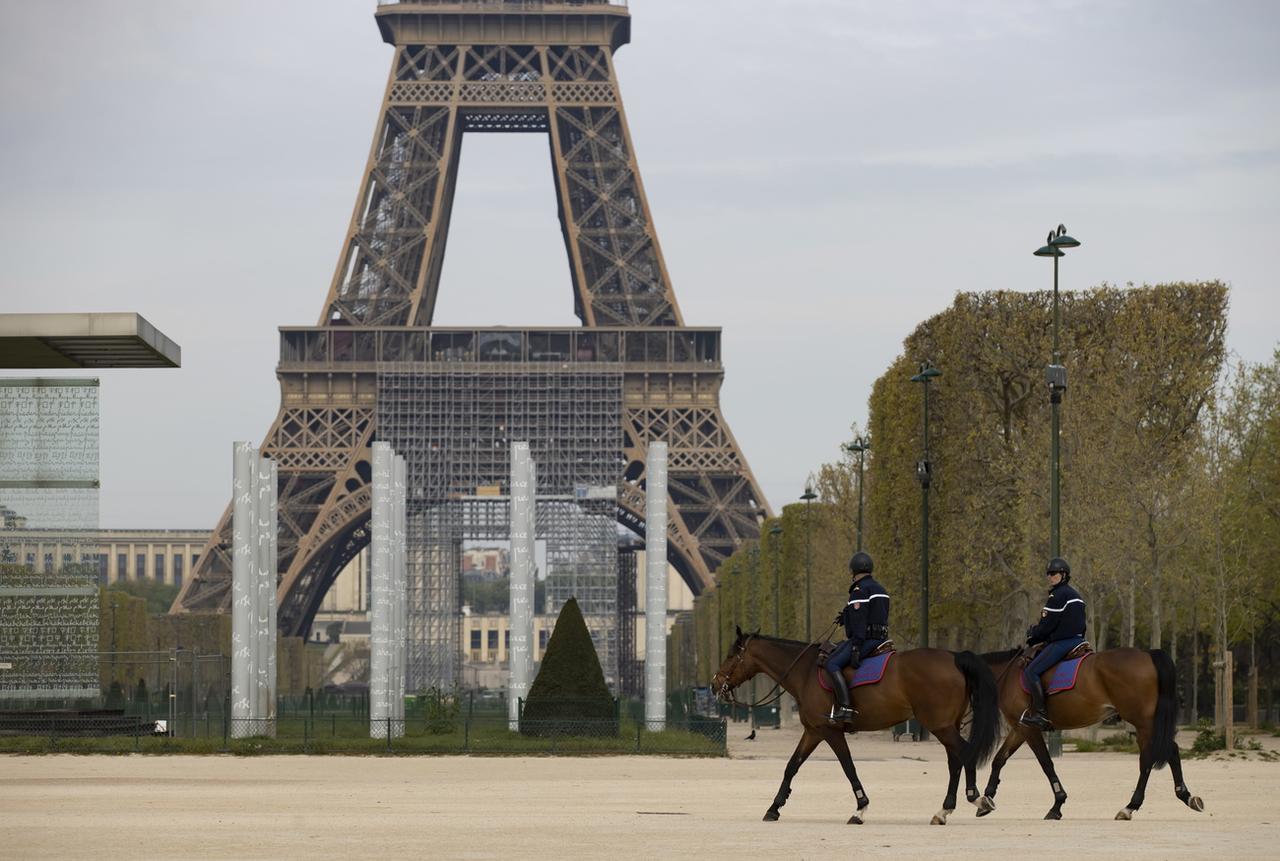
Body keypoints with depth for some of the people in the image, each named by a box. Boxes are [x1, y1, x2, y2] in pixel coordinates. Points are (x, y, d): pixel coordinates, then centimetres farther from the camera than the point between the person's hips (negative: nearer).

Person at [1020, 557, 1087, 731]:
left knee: (1031, 671, -15)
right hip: (1078, 638, 10)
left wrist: (1031, 639, 2)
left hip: (1062, 642, -10)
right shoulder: (1075, 595, 20)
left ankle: (1039, 713, -24)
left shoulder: (1058, 595, -10)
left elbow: (1047, 625, -13)